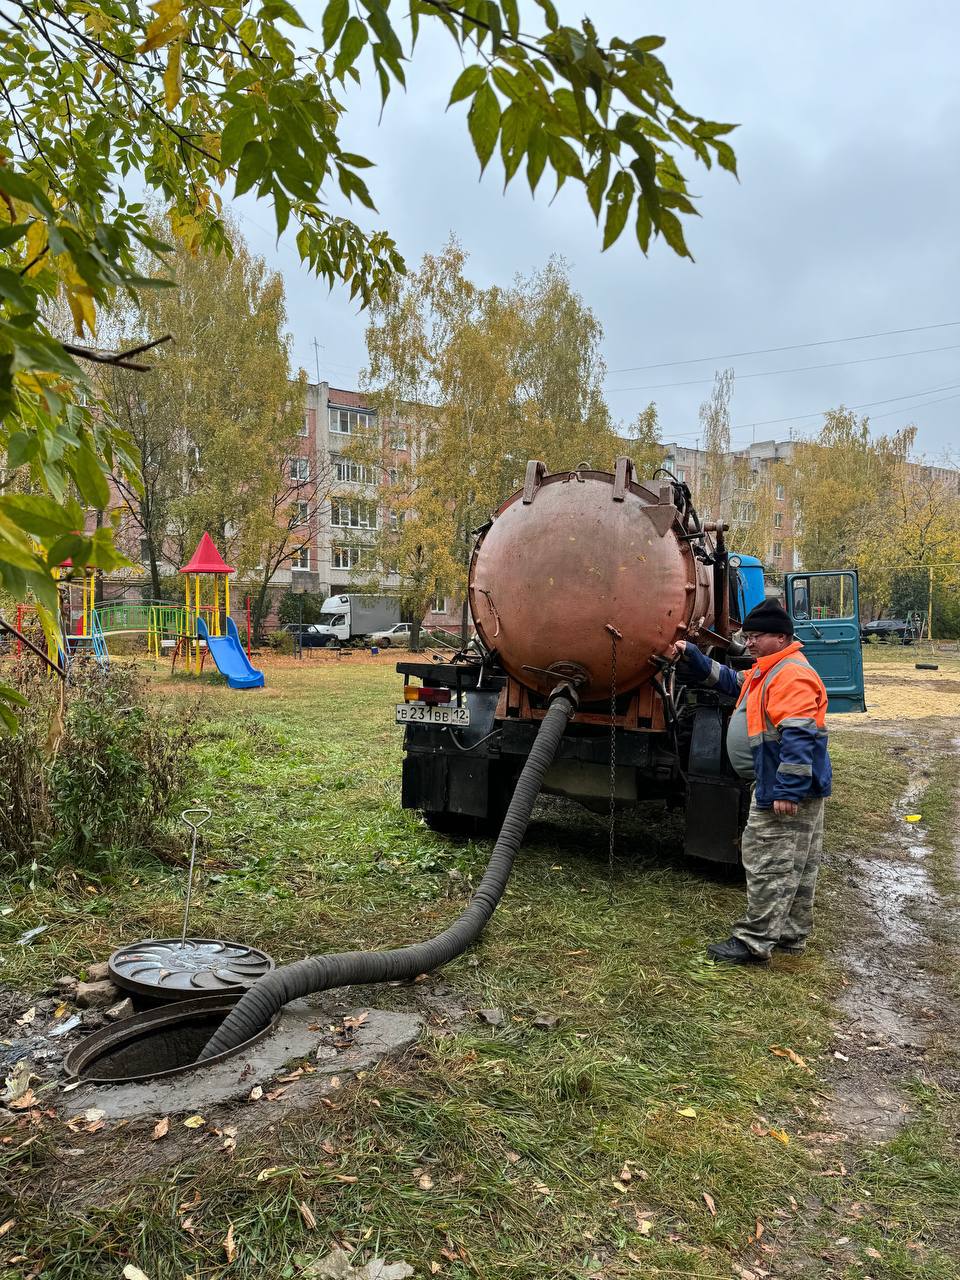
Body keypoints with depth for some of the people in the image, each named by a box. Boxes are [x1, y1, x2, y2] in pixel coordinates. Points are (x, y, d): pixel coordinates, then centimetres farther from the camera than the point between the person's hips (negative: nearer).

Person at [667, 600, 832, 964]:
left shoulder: (793, 675, -20)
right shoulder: (766, 672, 15)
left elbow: (798, 737, -27)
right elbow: (727, 679, 28)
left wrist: (788, 791, -28)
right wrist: (690, 655, 18)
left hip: (787, 793, -11)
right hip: (776, 787, 11)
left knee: (770, 865, -5)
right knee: (794, 867, 17)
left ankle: (754, 942, 2)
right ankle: (791, 935, 27)